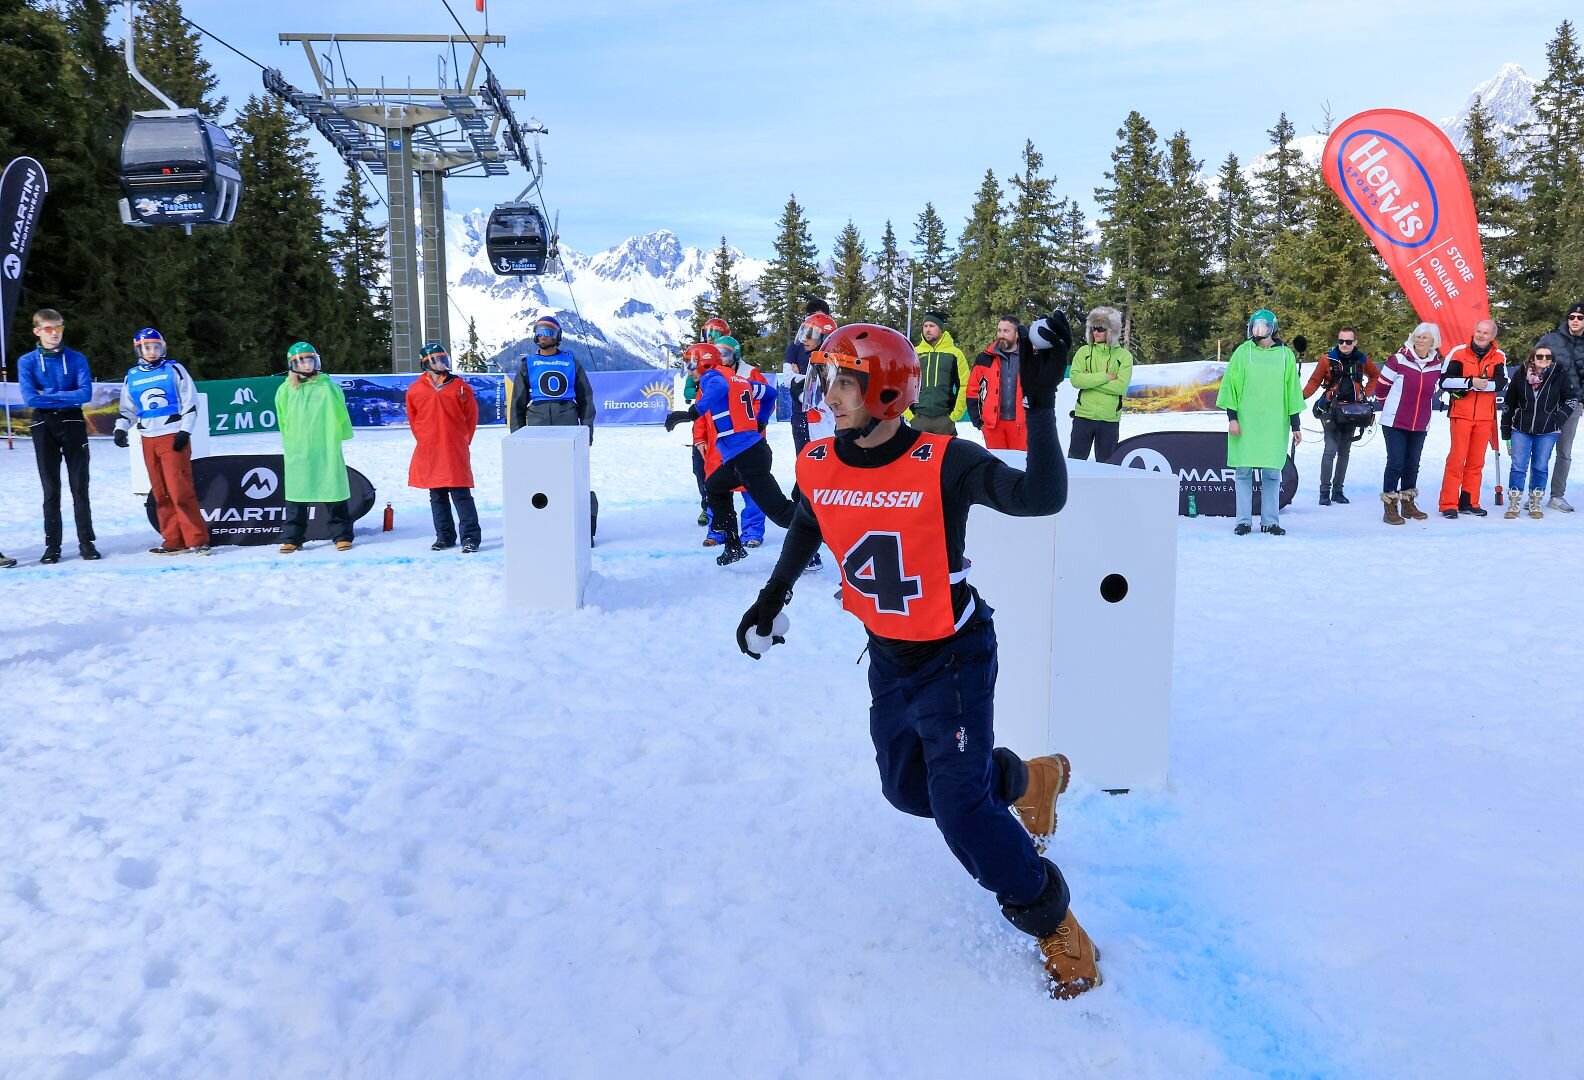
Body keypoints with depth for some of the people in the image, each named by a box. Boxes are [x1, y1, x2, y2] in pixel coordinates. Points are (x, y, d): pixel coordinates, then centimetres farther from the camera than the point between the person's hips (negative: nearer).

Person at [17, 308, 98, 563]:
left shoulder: (76, 359, 2)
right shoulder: (27, 362, 2)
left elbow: (86, 393, -10)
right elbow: (29, 398, -11)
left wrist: (50, 394, -11)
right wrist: (66, 397, -10)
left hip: (73, 424, 0)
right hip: (44, 427, 0)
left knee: (80, 486, 1)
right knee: (51, 489, 4)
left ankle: (86, 542, 7)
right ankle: (52, 545, 9)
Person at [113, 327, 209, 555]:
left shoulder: (174, 370, 1)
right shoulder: (132, 377, 13)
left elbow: (190, 402, -2)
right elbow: (128, 409, 20)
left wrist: (185, 431, -9)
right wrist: (121, 428, 2)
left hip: (173, 437, -5)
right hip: (148, 440, 5)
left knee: (180, 490, -12)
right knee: (161, 494, 5)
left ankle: (197, 540, -8)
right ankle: (173, 541, 10)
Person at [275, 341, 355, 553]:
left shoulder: (327, 388, 1)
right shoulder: (285, 391, 7)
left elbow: (340, 416, 3)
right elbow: (283, 422, 14)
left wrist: (334, 439, 1)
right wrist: (291, 444, 12)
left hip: (326, 451, -2)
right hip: (298, 453, 2)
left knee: (334, 492, 1)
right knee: (296, 496, 5)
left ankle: (342, 535, 10)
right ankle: (292, 538, 11)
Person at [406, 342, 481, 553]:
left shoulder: (460, 386, 1)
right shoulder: (415, 389, 5)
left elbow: (471, 415, 7)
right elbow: (413, 419, 16)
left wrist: (462, 439, 8)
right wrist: (425, 440, 12)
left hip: (455, 450, -3)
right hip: (428, 452, 3)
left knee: (461, 495, -6)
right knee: (437, 497, 9)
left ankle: (471, 537, -3)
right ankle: (444, 536, 19)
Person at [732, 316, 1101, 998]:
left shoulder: (944, 463, -23)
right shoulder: (818, 467, -6)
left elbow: (1041, 499, -34)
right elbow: (806, 528, 16)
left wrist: (1041, 403, -40)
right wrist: (773, 596, 20)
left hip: (954, 655, -7)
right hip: (888, 656, 7)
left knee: (960, 808, -12)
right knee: (907, 788, 18)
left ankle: (1056, 928, 11)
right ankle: (1027, 780, 43)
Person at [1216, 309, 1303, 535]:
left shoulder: (1285, 355, 8)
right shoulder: (1242, 352, 5)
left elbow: (1292, 391, 10)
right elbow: (1230, 385, 3)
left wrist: (1295, 425, 7)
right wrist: (1232, 417, -6)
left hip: (1274, 425, 1)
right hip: (1245, 422, -1)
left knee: (1272, 473, 3)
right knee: (1243, 472, 0)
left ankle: (1270, 521, 10)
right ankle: (1244, 520, 6)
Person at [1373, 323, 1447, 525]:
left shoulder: (1438, 365, 4)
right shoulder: (1399, 359, -9)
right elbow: (1381, 386, -2)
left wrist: (1420, 407, 18)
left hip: (1420, 424, 4)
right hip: (1395, 423, -4)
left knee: (1413, 464, 12)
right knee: (1395, 463, -8)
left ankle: (1408, 505, 24)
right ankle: (1390, 508, -2)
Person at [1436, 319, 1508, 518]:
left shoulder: (1499, 357, 3)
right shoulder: (1458, 352, -4)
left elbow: (1502, 383, -8)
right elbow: (1445, 381, -10)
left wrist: (1482, 384, -22)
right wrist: (1470, 382, -21)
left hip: (1485, 417, 3)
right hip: (1461, 414, -3)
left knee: (1477, 461, 8)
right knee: (1456, 459, -6)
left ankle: (1469, 502, 16)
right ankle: (1448, 504, -2)